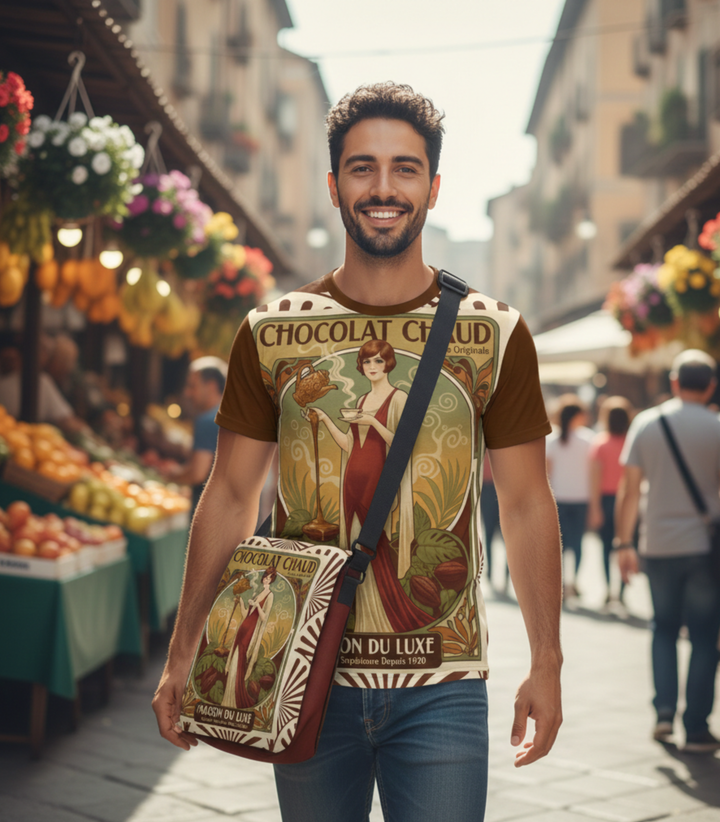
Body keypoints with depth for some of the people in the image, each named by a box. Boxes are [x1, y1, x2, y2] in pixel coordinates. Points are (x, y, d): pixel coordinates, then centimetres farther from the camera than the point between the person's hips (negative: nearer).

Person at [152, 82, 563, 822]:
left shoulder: (495, 335, 1)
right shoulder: (270, 334, 3)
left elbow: (527, 505, 5)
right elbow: (229, 498, 7)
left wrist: (546, 664, 2)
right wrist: (181, 658, 5)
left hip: (442, 689, -1)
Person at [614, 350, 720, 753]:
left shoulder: (646, 423, 2)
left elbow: (629, 489, 2)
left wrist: (624, 543, 9)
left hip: (658, 546, 2)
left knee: (664, 628, 18)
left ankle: (664, 710, 7)